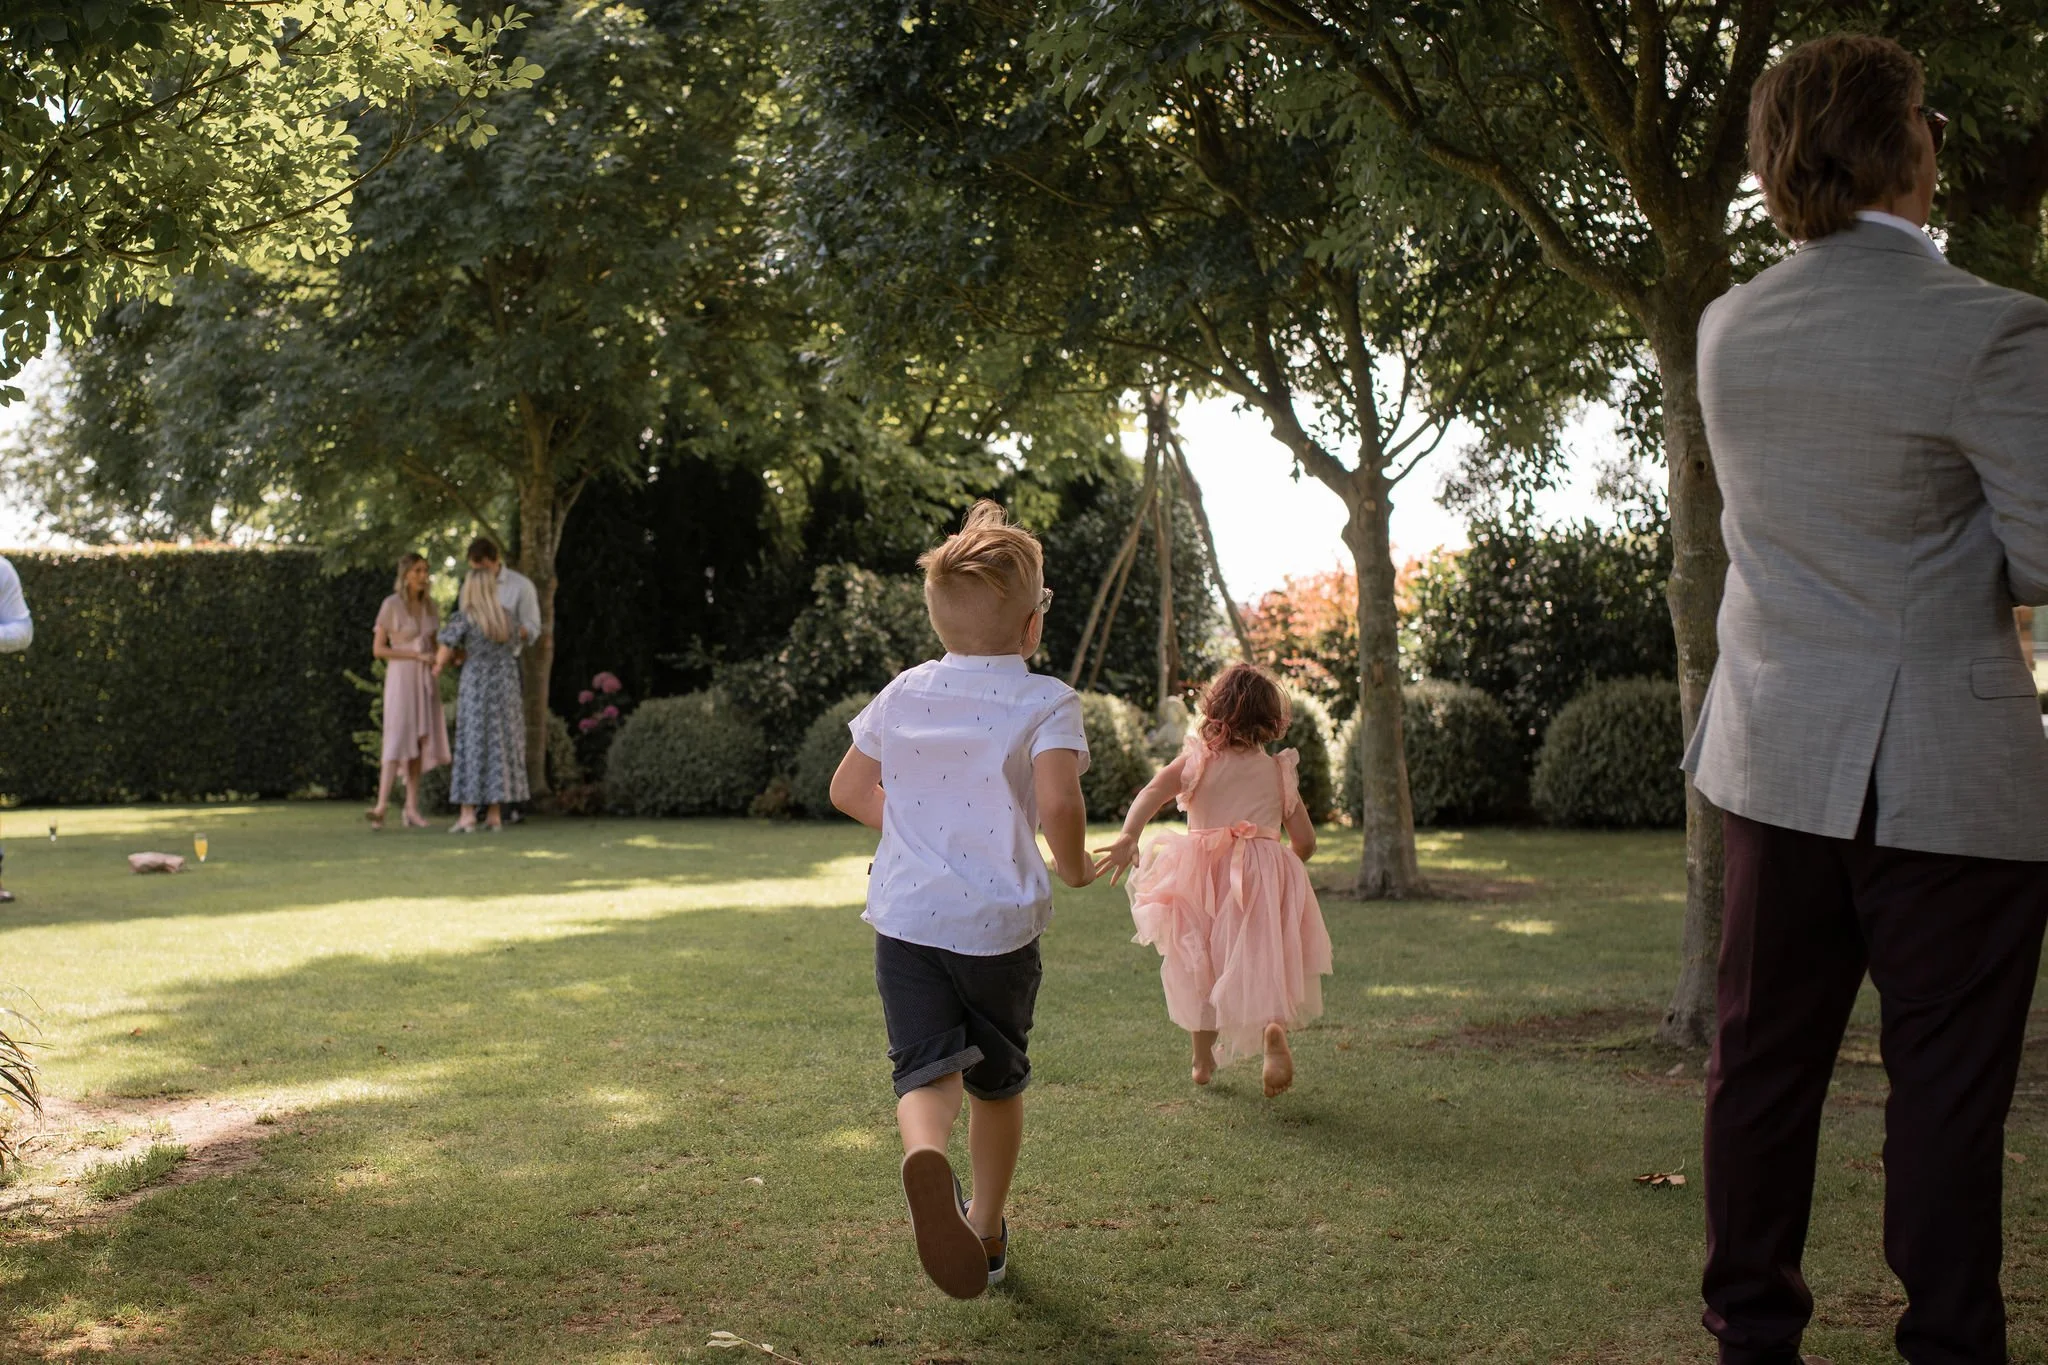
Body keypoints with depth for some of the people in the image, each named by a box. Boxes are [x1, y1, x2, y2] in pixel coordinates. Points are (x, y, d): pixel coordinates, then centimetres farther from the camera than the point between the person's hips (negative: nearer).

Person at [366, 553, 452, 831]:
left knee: (420, 742, 2)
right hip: (401, 678, -6)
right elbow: (378, 649, -10)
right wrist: (417, 656, -16)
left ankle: (412, 808, 4)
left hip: (425, 680, 6)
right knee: (398, 739, -19)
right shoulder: (391, 605, -9)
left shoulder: (428, 605, 9)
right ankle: (381, 805, -26)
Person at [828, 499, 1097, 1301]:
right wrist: (1074, 865, -3)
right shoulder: (1046, 702, -6)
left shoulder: (903, 695, 8)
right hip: (999, 923, -1)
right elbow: (1058, 802, -22)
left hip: (906, 916, 2)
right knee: (998, 1079, 18)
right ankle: (987, 1229, 31)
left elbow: (847, 790, 15)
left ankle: (925, 1157, -42)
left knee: (927, 1064, -9)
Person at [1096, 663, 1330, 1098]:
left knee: (1200, 966, 19)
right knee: (1262, 961, 2)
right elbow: (1305, 841, 6)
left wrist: (1128, 836, -28)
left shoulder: (1197, 760, 3)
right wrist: (1286, 863, 27)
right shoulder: (1279, 772, 7)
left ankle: (1203, 1058, 29)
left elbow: (1153, 792, -15)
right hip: (1266, 879, 0)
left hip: (1203, 876, 1)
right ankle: (1274, 1027, -31)